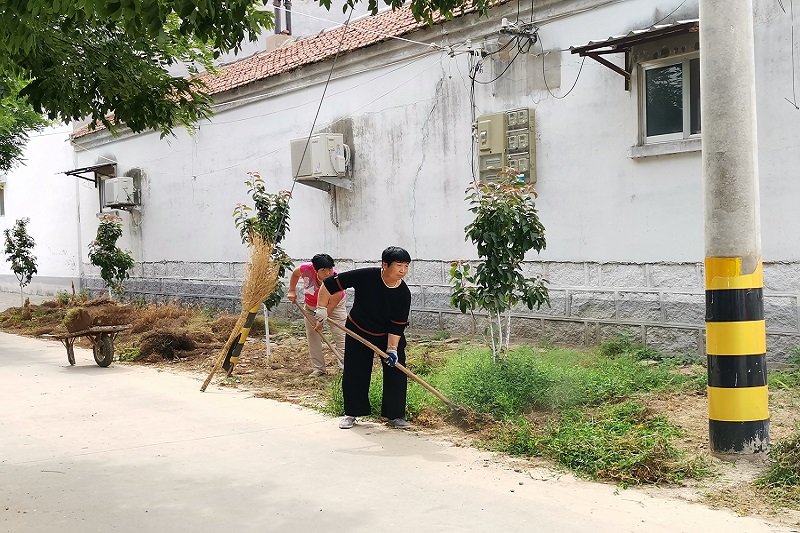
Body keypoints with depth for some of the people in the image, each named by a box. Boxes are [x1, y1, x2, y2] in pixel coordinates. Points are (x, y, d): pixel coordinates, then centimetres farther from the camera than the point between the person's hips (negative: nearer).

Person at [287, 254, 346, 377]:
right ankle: (318, 369, 12)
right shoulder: (306, 269, -31)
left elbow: (331, 305, -27)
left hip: (334, 306, -3)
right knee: (312, 336, 3)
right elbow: (295, 273, -4)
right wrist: (292, 291, -7)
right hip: (311, 307, 3)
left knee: (340, 337, -10)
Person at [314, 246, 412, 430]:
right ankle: (351, 413, 20)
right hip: (358, 332, -1)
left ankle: (395, 416, 8)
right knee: (354, 373, 3)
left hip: (388, 336, 1)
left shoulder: (404, 294, -22)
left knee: (396, 371, -6)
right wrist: (322, 308, -19)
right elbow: (329, 284, -21)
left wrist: (392, 349, -24)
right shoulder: (366, 276, -29)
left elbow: (397, 325, -17)